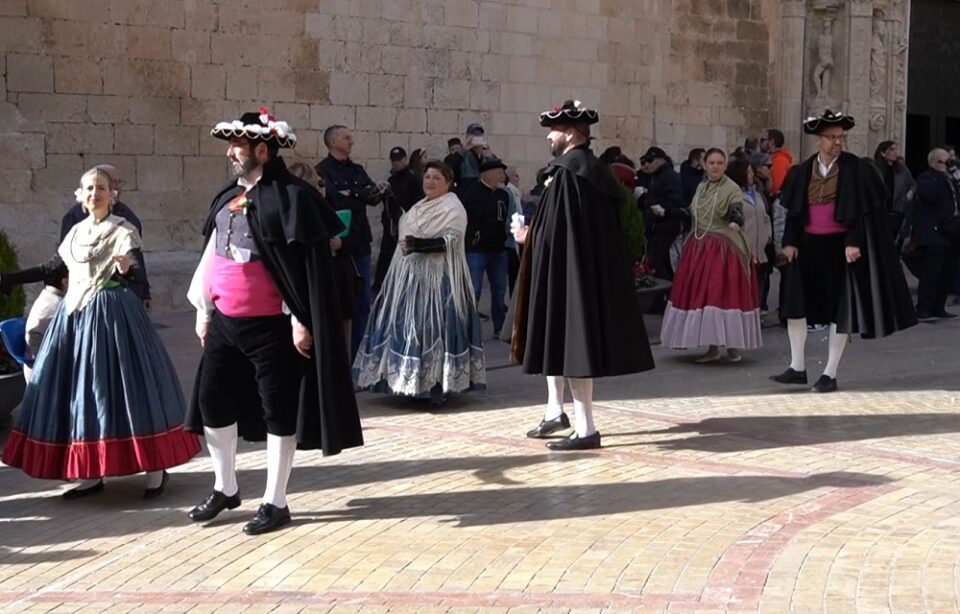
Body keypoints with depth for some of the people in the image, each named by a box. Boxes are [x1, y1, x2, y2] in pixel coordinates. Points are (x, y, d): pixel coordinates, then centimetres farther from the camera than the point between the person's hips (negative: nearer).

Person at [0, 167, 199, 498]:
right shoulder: (76, 232, 13)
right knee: (78, 387, 6)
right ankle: (92, 474, 14)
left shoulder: (123, 231, -6)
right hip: (76, 314, 7)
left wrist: (127, 269, -40)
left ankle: (155, 469, 1)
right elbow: (51, 268, 21)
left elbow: (139, 274, -18)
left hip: (112, 315, -7)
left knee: (122, 384, -7)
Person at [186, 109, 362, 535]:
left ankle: (275, 502, 14)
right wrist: (203, 311, 16)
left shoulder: (289, 196, -12)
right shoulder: (228, 197, 11)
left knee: (277, 409, 3)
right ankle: (225, 488, 30)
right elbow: (211, 256, 17)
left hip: (268, 324, -8)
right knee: (211, 400, 13)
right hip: (224, 321, 8)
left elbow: (304, 265, -15)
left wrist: (300, 320, -17)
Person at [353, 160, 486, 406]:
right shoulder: (419, 207, 20)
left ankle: (440, 385, -7)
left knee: (435, 326, -10)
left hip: (438, 277, -8)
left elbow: (451, 241, -18)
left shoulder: (453, 208, -6)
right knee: (408, 326, 6)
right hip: (412, 275, 8)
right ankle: (414, 381, 13)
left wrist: (417, 244, -26)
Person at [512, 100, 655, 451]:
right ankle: (555, 412, 29)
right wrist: (534, 233, 15)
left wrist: (528, 236, -3)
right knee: (559, 339, 19)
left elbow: (555, 231, -21)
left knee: (567, 340, -5)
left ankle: (586, 428, -1)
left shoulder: (567, 172, -17)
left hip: (569, 273, -10)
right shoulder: (591, 169, 12)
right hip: (588, 270, 10)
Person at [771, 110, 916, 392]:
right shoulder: (803, 172, 6)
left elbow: (864, 211, -8)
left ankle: (830, 373, 8)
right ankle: (797, 368, 12)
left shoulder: (856, 169, -5)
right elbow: (794, 210, 9)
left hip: (840, 246, -4)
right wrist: (790, 242, -1)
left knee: (841, 307, 0)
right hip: (807, 245, 4)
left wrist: (854, 242, -18)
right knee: (795, 301, 2)